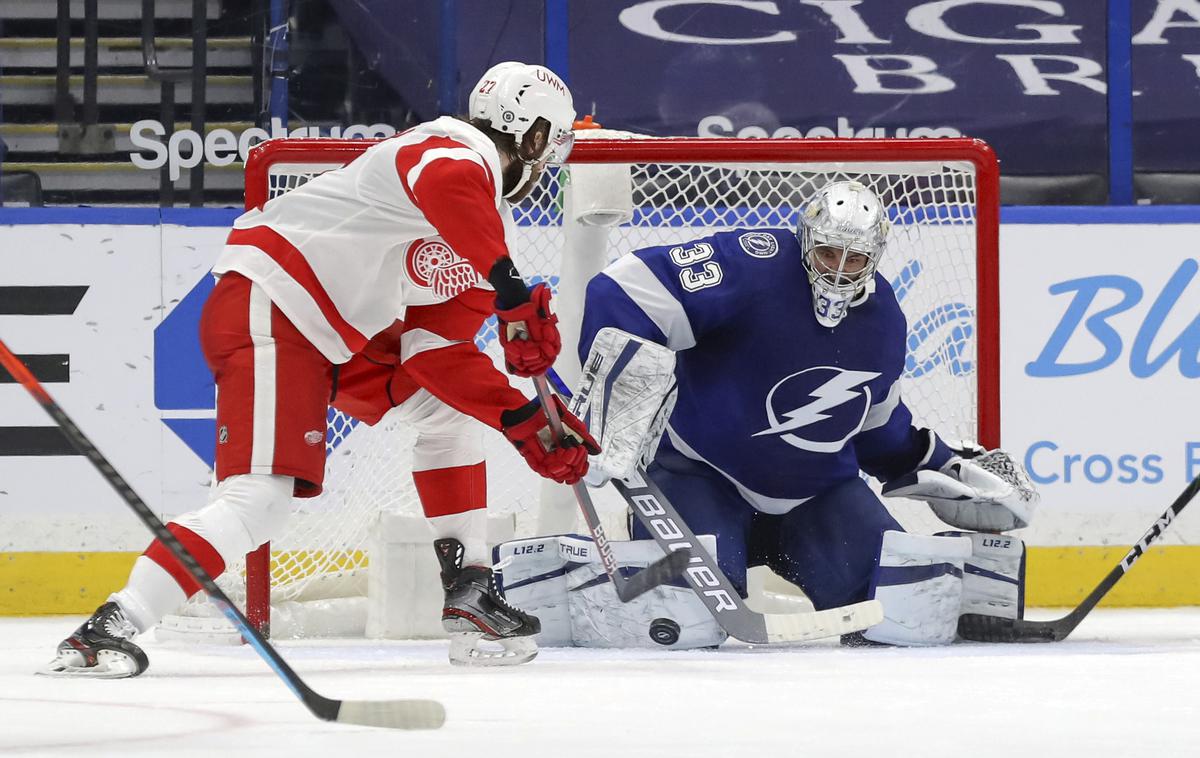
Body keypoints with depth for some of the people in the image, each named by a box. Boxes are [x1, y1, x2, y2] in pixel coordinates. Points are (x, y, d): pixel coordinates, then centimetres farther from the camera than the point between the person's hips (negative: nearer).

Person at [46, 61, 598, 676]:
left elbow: (438, 352, 15)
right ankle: (112, 625, -23)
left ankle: (469, 594, 21)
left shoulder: (489, 225, 18)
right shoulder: (457, 149, -11)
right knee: (259, 499, -20)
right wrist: (513, 292, -38)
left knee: (449, 406, 18)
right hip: (265, 306, -11)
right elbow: (448, 187, -39)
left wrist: (527, 420, 7)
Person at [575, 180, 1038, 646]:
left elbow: (877, 424, 21)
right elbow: (620, 294, -29)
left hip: (817, 488, 5)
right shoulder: (751, 267, -22)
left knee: (898, 605, -15)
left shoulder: (882, 318, 2)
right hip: (700, 469, -5)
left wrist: (947, 471, 17)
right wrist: (612, 402, -37)